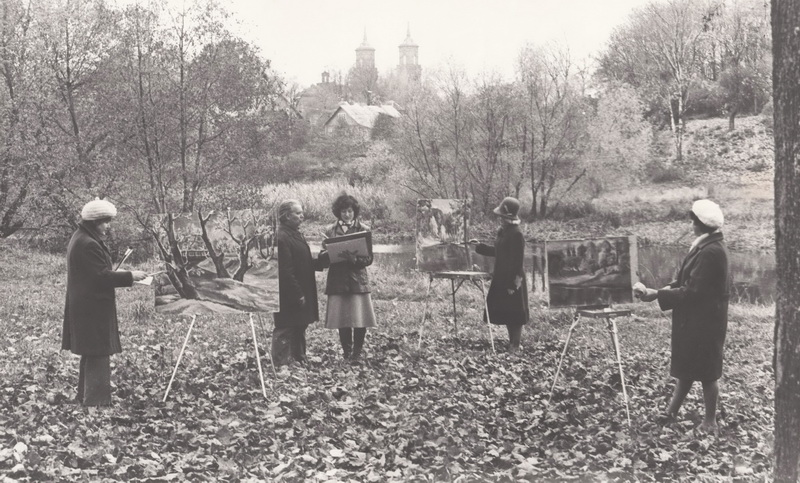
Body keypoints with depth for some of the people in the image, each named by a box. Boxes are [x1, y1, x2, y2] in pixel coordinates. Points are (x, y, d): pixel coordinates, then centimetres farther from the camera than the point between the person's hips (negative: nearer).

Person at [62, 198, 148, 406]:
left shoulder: (81, 239, 13)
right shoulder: (88, 244, -21)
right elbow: (102, 277, -23)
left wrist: (115, 272, 12)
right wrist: (130, 276, -15)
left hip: (87, 308, 11)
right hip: (93, 310, -11)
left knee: (91, 356, 18)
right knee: (98, 357, -7)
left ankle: (85, 398, 27)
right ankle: (96, 401, -5)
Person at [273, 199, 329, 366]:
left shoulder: (297, 235, 16)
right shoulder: (281, 238, -18)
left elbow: (308, 264, 20)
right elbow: (285, 271, -21)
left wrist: (324, 257, 4)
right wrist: (297, 294, -21)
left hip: (302, 294, 10)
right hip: (289, 297, -10)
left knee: (299, 328, 17)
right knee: (285, 332, -4)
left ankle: (299, 360, 26)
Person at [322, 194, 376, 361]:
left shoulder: (363, 230, 3)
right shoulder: (330, 230, 8)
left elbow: (369, 259, 1)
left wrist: (354, 259, -18)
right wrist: (326, 250, -12)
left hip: (358, 278, -1)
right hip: (338, 279, 1)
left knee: (360, 317, -4)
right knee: (341, 317, 3)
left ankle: (357, 352, 11)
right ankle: (346, 352, 18)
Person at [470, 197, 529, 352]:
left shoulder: (516, 234, -18)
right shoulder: (502, 232, 9)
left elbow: (518, 261, -19)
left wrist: (513, 284, -19)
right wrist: (479, 246, 19)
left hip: (512, 280, -9)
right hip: (501, 278, 9)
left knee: (514, 315, 0)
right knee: (504, 312, 14)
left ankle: (515, 346, 9)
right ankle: (512, 342, 25)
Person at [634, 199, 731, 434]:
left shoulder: (711, 252, -24)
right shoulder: (710, 246, 8)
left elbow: (692, 291, -26)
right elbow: (692, 282, 12)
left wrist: (655, 294, -22)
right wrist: (669, 288, -1)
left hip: (704, 320, -10)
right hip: (697, 319, 10)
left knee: (706, 370, 4)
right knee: (686, 365, 16)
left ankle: (710, 423, 18)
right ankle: (671, 413, 27)